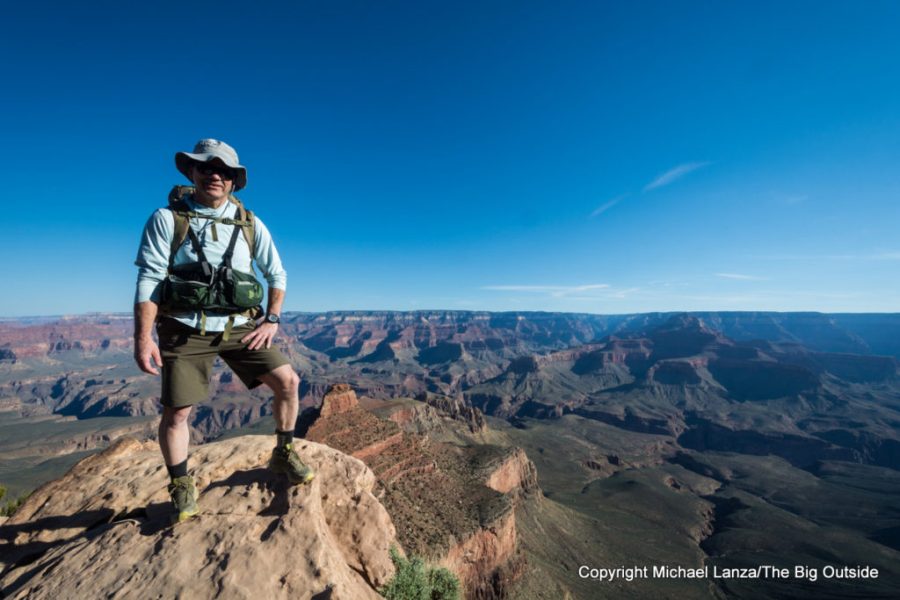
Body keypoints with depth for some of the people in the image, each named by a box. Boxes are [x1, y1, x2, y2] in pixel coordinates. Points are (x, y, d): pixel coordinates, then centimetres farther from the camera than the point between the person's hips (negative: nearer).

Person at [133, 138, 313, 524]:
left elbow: (277, 274, 9)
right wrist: (143, 338, -14)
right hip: (186, 330, -1)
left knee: (287, 380, -8)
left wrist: (272, 321, -1)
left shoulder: (250, 224, 5)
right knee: (176, 411, 2)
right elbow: (148, 281, -7)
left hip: (240, 327, 2)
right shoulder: (167, 218, -2)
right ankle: (181, 487, 27)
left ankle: (283, 455, 14)